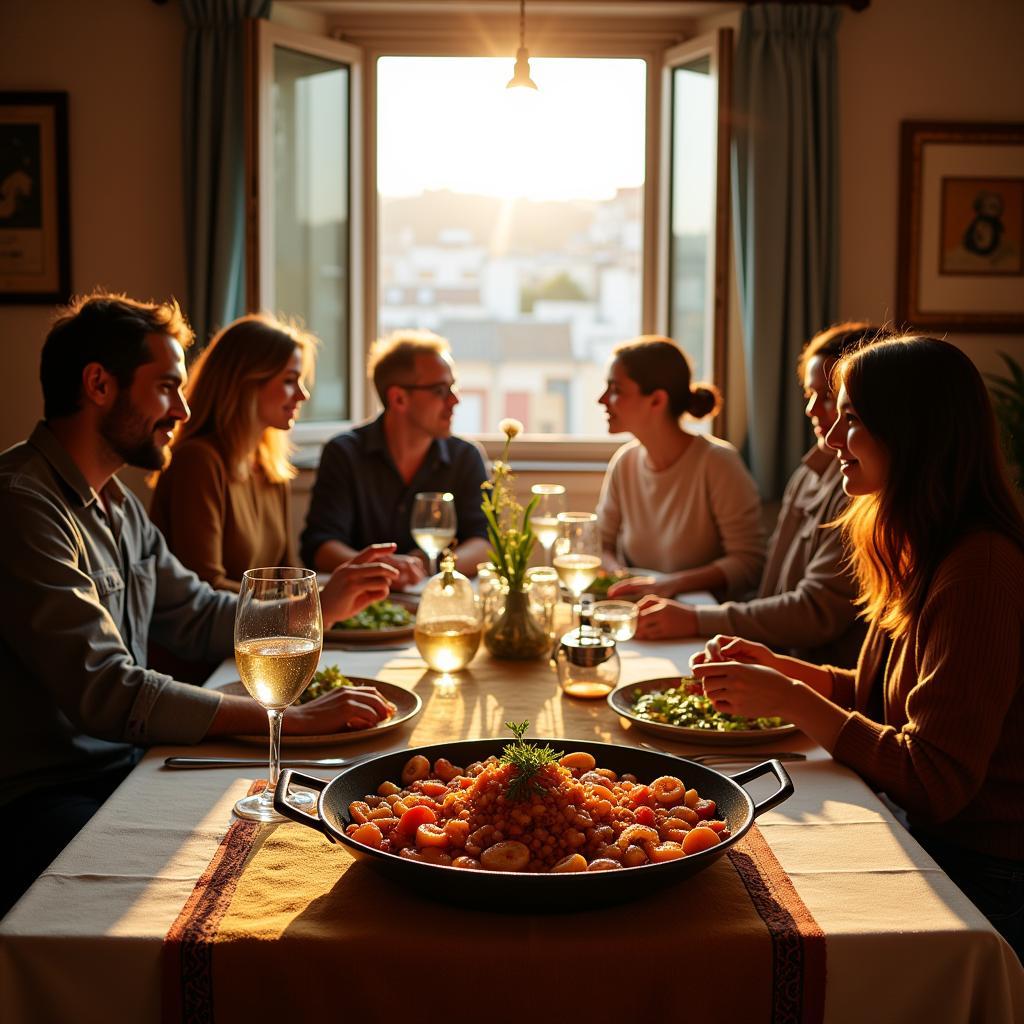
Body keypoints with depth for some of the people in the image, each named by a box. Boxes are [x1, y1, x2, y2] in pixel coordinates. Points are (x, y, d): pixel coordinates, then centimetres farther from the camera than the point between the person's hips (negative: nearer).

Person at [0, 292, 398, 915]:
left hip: (125, 764, 9)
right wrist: (286, 718, -26)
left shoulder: (117, 502, 13)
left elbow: (198, 618, 21)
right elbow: (106, 693, -26)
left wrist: (324, 604, 9)